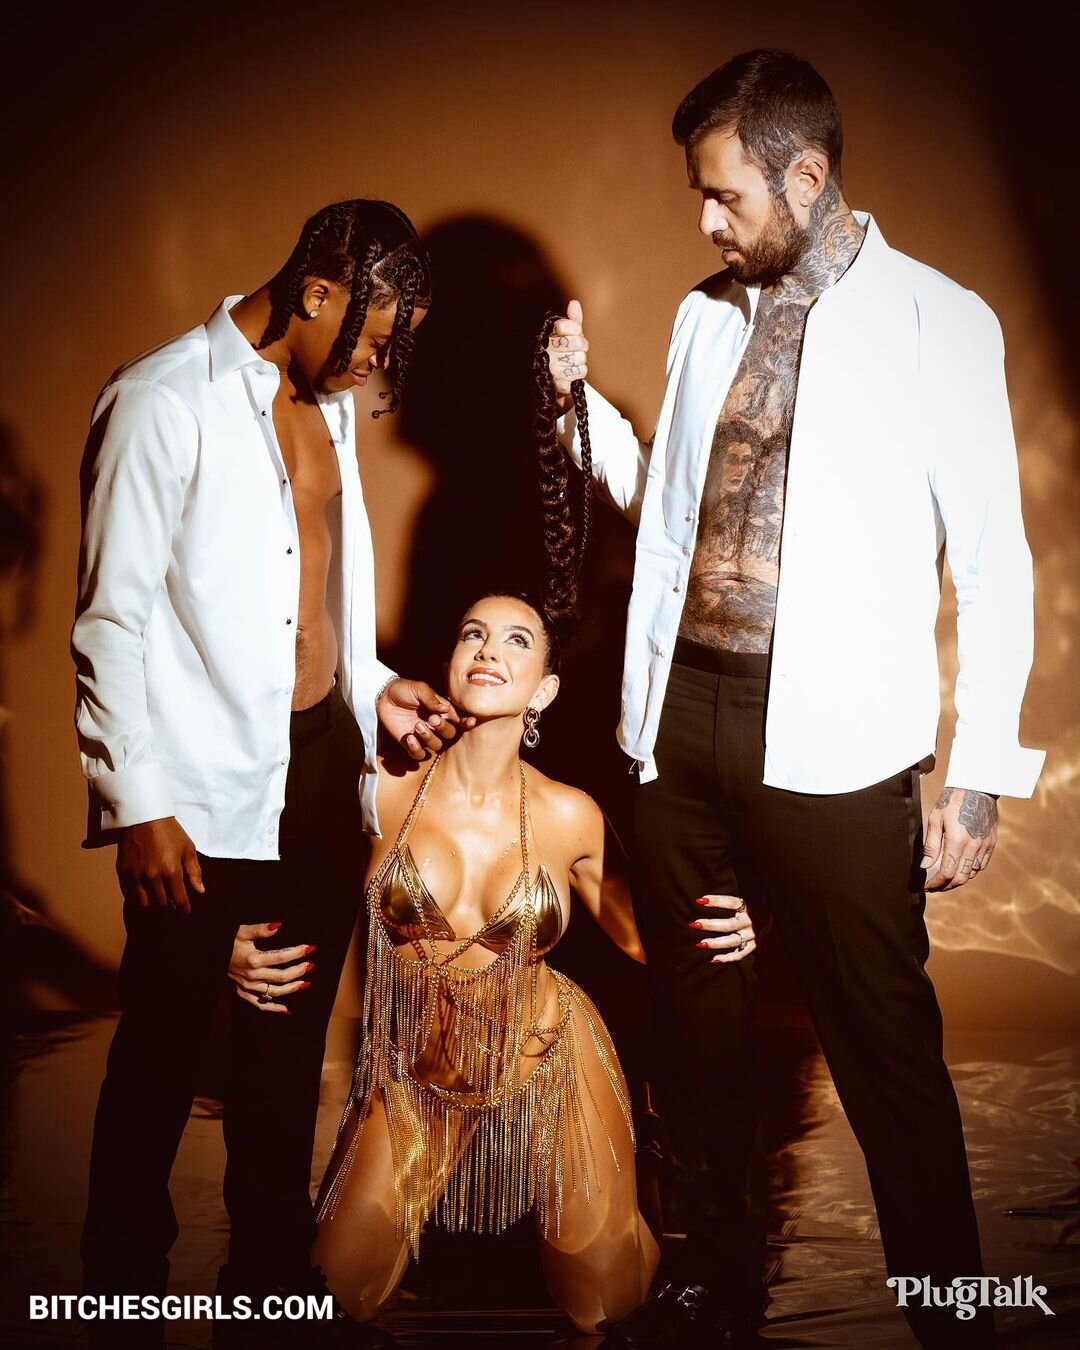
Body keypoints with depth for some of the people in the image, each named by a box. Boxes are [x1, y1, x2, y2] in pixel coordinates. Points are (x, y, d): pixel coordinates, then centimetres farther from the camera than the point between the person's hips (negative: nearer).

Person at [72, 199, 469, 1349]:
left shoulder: (326, 401, 12)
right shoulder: (165, 401, -12)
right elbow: (112, 620, -13)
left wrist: (371, 685, 9)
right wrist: (140, 806, -14)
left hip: (323, 762, 7)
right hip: (205, 797, -7)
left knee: (289, 1045, 16)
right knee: (161, 1054, 7)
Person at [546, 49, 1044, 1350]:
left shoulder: (937, 321, -5)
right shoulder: (708, 313, 11)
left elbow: (995, 563, -6)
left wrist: (979, 776, -9)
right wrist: (582, 403, 7)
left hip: (833, 743, -5)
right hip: (680, 716, 6)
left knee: (884, 1043, 3)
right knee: (694, 1019, 16)